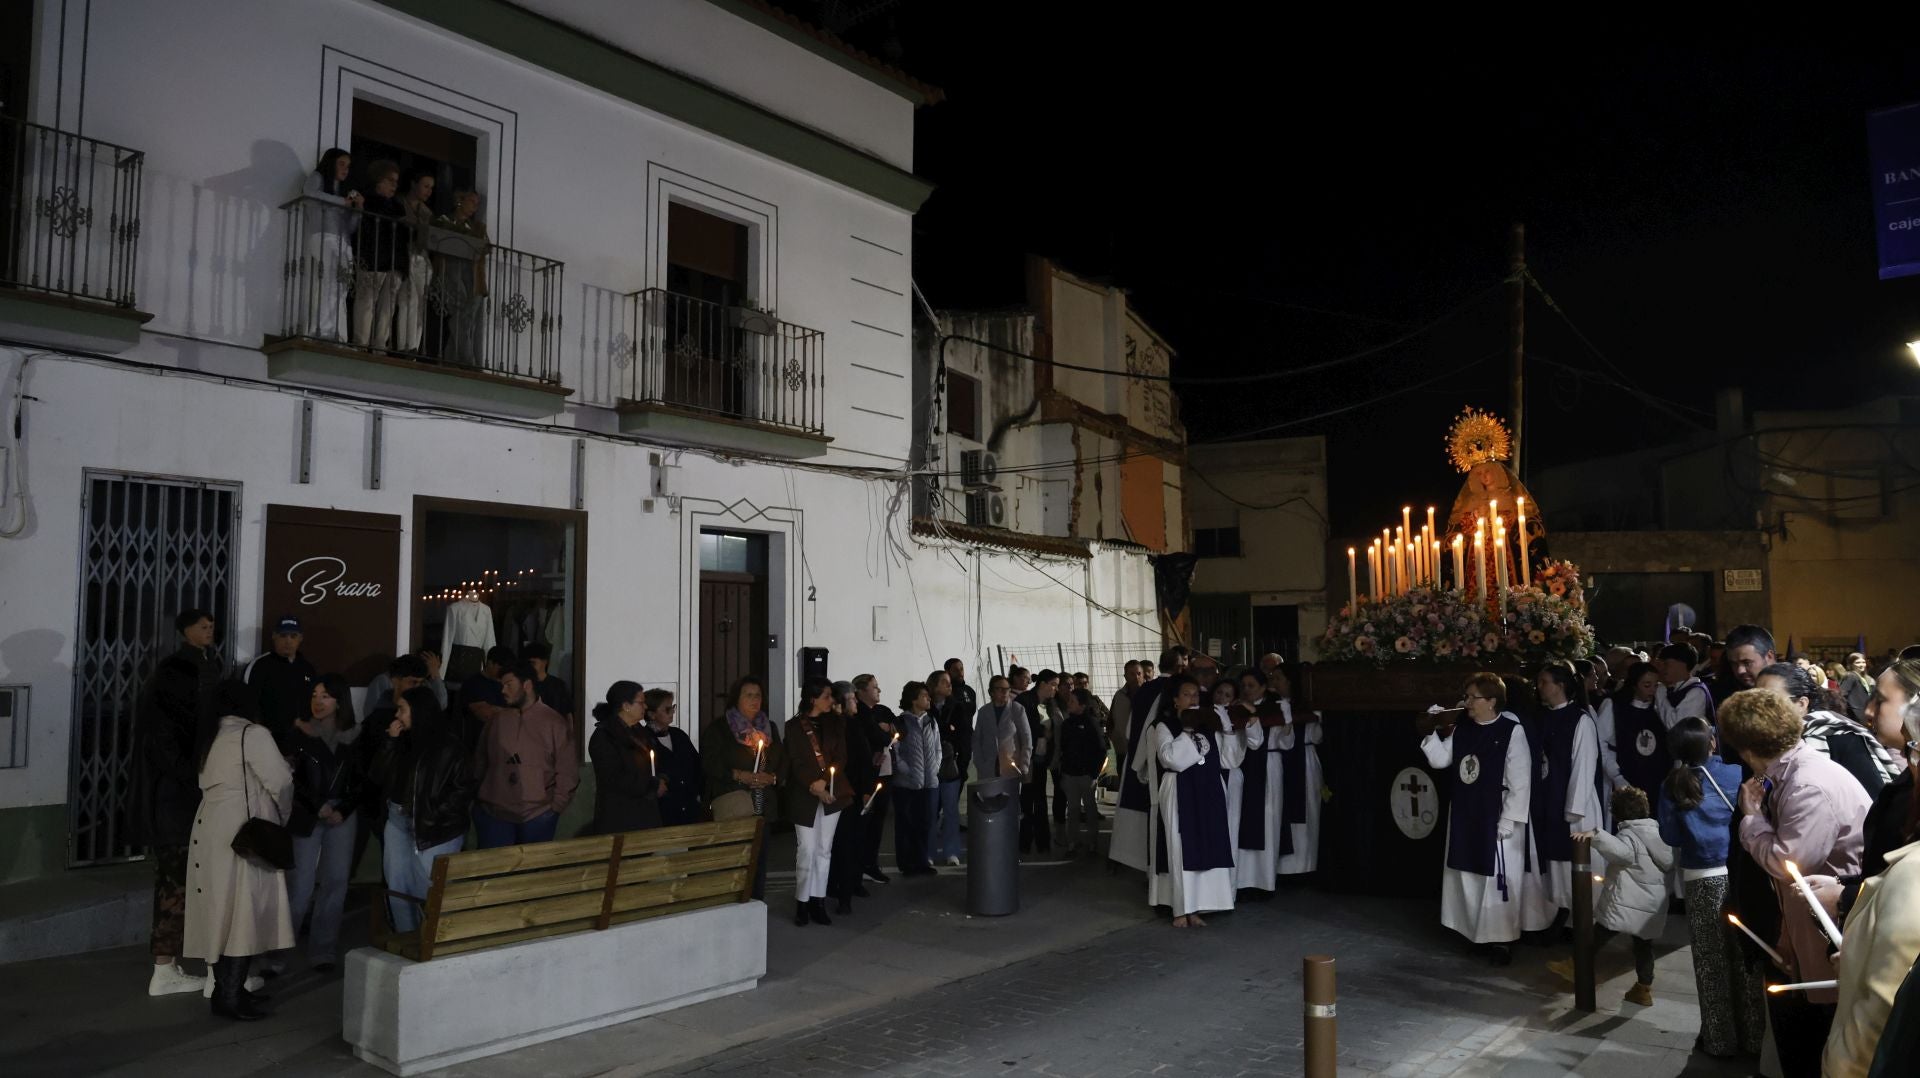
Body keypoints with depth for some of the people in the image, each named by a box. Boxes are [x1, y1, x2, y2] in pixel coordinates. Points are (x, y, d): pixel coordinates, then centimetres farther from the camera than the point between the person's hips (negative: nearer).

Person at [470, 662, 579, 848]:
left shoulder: (555, 723, -4)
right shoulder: (497, 719, 6)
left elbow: (567, 771, -2)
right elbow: (480, 760, 13)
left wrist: (556, 807, -4)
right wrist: (477, 797, 7)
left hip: (537, 816, -2)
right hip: (493, 814, 2)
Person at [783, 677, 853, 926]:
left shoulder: (834, 725, 8)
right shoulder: (794, 726, -2)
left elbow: (841, 758, 2)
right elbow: (796, 763, -7)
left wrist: (823, 782, -12)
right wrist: (813, 787, -19)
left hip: (831, 794, 3)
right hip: (805, 796, -3)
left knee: (824, 849, 6)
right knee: (806, 850, -4)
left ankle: (818, 902, 13)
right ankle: (802, 903, 7)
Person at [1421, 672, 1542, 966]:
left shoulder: (1512, 731, -14)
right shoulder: (1461, 730, 5)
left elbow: (1521, 781, -14)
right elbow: (1439, 760, 6)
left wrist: (1509, 820, -16)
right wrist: (1434, 731, -7)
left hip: (1497, 818, -6)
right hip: (1465, 815, 6)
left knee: (1498, 879, 2)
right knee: (1469, 876, 13)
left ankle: (1502, 939, 13)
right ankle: (1480, 933, 27)